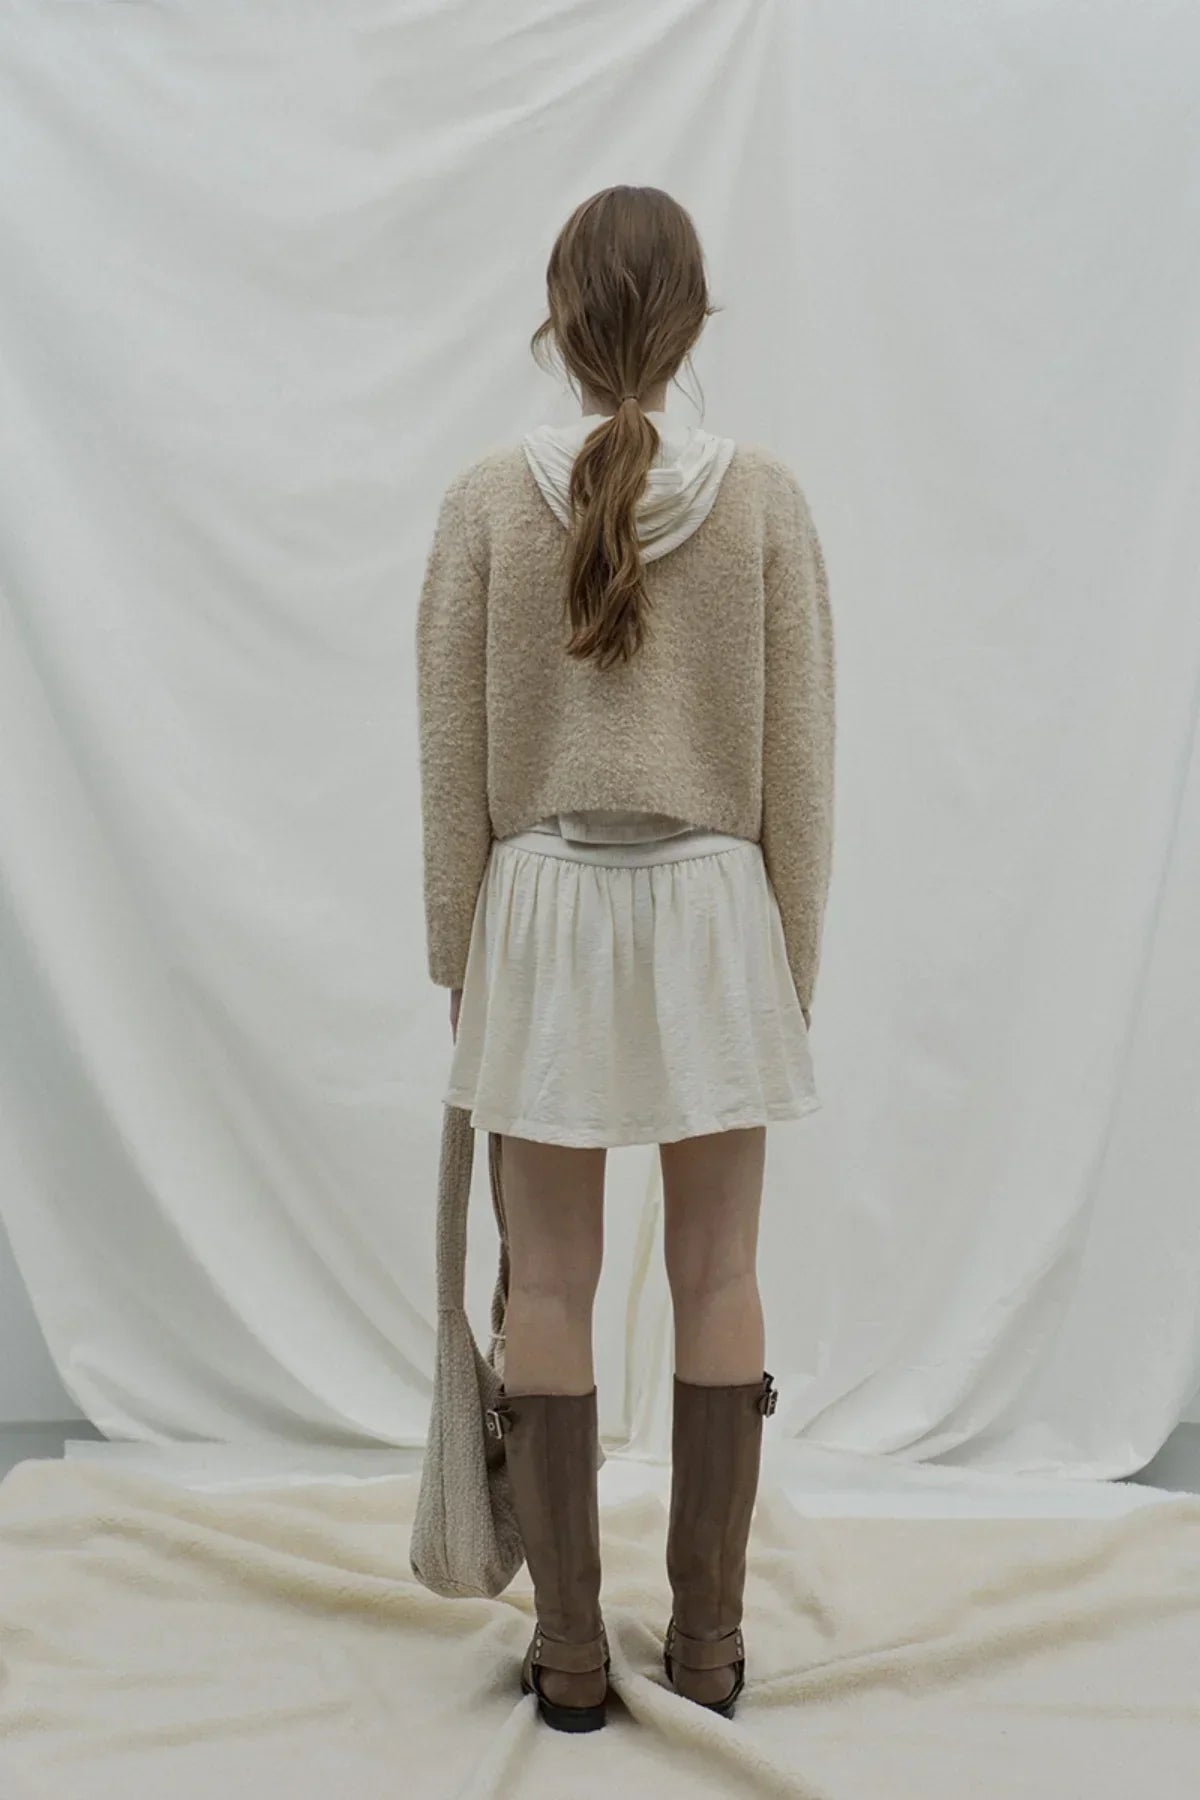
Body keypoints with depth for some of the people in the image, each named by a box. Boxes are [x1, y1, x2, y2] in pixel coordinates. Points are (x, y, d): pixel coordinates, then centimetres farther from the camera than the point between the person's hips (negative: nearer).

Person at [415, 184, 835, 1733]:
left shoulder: (487, 501, -5)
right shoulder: (765, 499, -5)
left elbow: (453, 761, -3)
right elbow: (798, 760, -3)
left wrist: (457, 948, 7)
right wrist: (792, 958, 7)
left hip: (544, 908, 0)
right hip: (712, 907, 1)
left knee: (548, 1285, 9)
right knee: (717, 1280, 10)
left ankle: (569, 1651, 19)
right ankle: (709, 1638, 22)